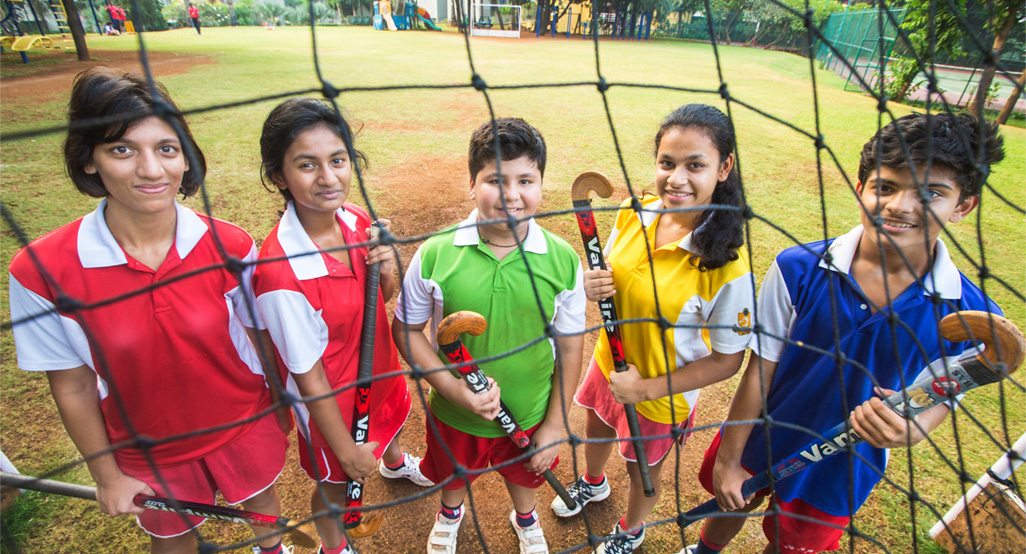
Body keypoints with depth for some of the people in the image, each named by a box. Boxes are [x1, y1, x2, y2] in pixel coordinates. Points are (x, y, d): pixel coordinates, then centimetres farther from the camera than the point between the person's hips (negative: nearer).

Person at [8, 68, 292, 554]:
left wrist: (282, 408, 2)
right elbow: (73, 386, -11)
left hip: (245, 425, 1)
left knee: (262, 503, 27)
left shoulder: (230, 246, -20)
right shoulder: (40, 271, -22)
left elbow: (265, 336, -8)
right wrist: (107, 475, -1)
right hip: (147, 454, 0)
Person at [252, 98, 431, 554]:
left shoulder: (356, 220, -16)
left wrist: (387, 268, -23)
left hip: (379, 369, 7)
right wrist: (346, 450, -14)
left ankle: (395, 462, 73)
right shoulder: (280, 272, -36)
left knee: (391, 417, 36)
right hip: (332, 400, -6)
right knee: (339, 482, 21)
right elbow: (308, 376, -25)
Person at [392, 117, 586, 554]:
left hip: (530, 415, 1)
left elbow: (569, 347, -8)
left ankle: (525, 518, 66)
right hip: (453, 413, 0)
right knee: (454, 473, 30)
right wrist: (456, 390, -20)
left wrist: (555, 424, -3)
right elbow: (406, 330, -10)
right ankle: (450, 513, 67)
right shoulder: (434, 254, -22)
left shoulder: (562, 260, -19)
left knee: (524, 474, 30)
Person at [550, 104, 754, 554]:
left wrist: (647, 388, -22)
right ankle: (593, 484, 69)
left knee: (642, 469, 23)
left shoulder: (728, 266, -31)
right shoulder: (632, 213, -15)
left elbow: (728, 361, -21)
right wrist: (590, 287, -19)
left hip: (660, 395, -5)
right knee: (596, 431, 32)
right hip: (609, 363, 5)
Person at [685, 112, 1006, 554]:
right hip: (759, 442, 0)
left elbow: (940, 396, -4)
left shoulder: (971, 317, -19)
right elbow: (760, 370, -15)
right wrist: (728, 459, -8)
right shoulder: (797, 269, -22)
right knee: (730, 507, 24)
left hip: (841, 472, 1)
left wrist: (911, 431, -29)